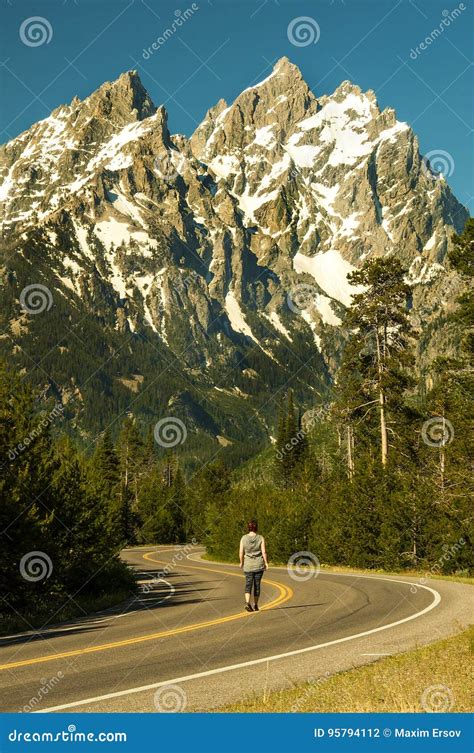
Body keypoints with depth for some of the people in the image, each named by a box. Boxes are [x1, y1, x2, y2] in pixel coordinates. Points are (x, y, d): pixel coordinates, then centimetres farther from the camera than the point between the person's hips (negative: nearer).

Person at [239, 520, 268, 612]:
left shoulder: (244, 538, -5)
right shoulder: (260, 538, -7)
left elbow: (241, 553, -4)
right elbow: (264, 552, -10)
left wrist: (241, 562, 10)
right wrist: (266, 563, 0)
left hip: (248, 565, 0)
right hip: (259, 564, 0)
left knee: (248, 584, 3)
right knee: (257, 584, 13)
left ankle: (247, 603, -19)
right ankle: (255, 605, 21)